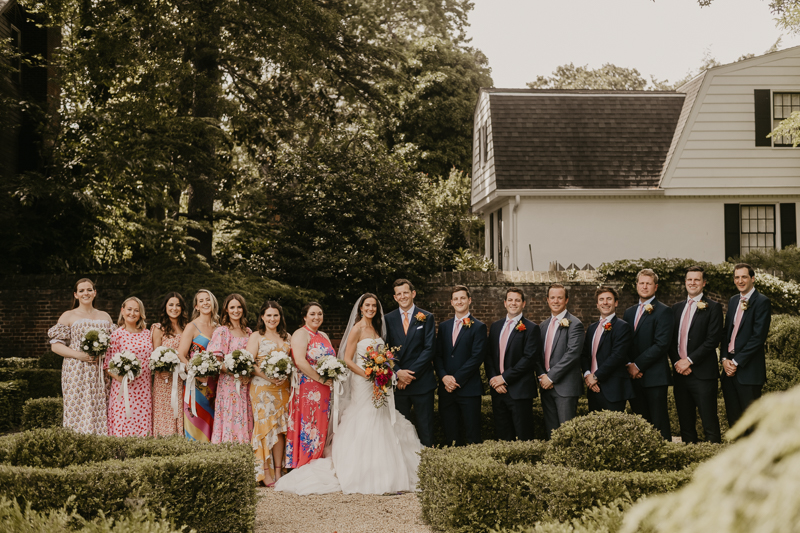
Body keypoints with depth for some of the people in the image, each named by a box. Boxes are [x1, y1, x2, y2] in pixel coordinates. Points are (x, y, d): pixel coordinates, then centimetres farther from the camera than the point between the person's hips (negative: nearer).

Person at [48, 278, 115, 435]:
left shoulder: (104, 316, 17)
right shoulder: (68, 316, 6)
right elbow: (55, 345, 0)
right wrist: (79, 355, -14)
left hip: (100, 373, 3)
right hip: (76, 372, -3)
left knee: (100, 411, -2)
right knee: (78, 412, -9)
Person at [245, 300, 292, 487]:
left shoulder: (287, 337, 16)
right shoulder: (257, 336, 3)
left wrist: (285, 376, -4)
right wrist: (269, 377, -15)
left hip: (283, 387, 4)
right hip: (262, 387, -4)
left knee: (280, 428, 2)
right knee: (265, 426, -8)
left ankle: (278, 472, 6)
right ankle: (265, 474, -6)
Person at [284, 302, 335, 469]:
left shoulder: (324, 336, 18)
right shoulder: (301, 334, -8)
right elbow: (300, 361, -19)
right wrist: (320, 379, -18)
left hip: (324, 390, 8)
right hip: (306, 388, -8)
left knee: (321, 427, 8)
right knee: (307, 426, -7)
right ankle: (303, 466, -2)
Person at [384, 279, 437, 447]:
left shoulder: (426, 317, 2)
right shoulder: (389, 319, 8)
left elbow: (429, 349, -5)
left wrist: (411, 373, -13)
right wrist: (398, 372, -11)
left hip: (422, 382, -2)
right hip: (398, 382, 2)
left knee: (425, 428, 1)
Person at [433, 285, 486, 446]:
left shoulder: (478, 327, -1)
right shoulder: (444, 327, 15)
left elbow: (477, 357, -9)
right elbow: (437, 355, 10)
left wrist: (456, 379, -13)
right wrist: (444, 376, -8)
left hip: (469, 389, -4)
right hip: (447, 389, 5)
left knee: (472, 436, -2)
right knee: (450, 436, 7)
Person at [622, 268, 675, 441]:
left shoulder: (663, 311, -3)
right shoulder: (629, 312, 18)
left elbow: (661, 344, -13)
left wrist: (638, 365, -13)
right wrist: (629, 365, -4)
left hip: (654, 377, -6)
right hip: (634, 377, 6)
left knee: (659, 424, -5)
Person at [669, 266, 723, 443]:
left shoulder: (713, 308, -1)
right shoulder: (677, 308, 16)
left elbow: (712, 340, -10)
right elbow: (671, 340, 14)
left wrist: (689, 360, -14)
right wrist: (677, 362, -3)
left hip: (703, 375, -5)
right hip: (680, 373, 6)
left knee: (710, 424, -6)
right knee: (685, 424, 9)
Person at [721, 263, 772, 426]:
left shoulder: (762, 302, -7)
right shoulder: (733, 301, 16)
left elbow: (758, 337, -14)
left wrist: (736, 362, -14)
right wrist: (725, 359, 1)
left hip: (748, 371, -7)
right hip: (729, 369, 7)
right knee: (733, 418, 9)